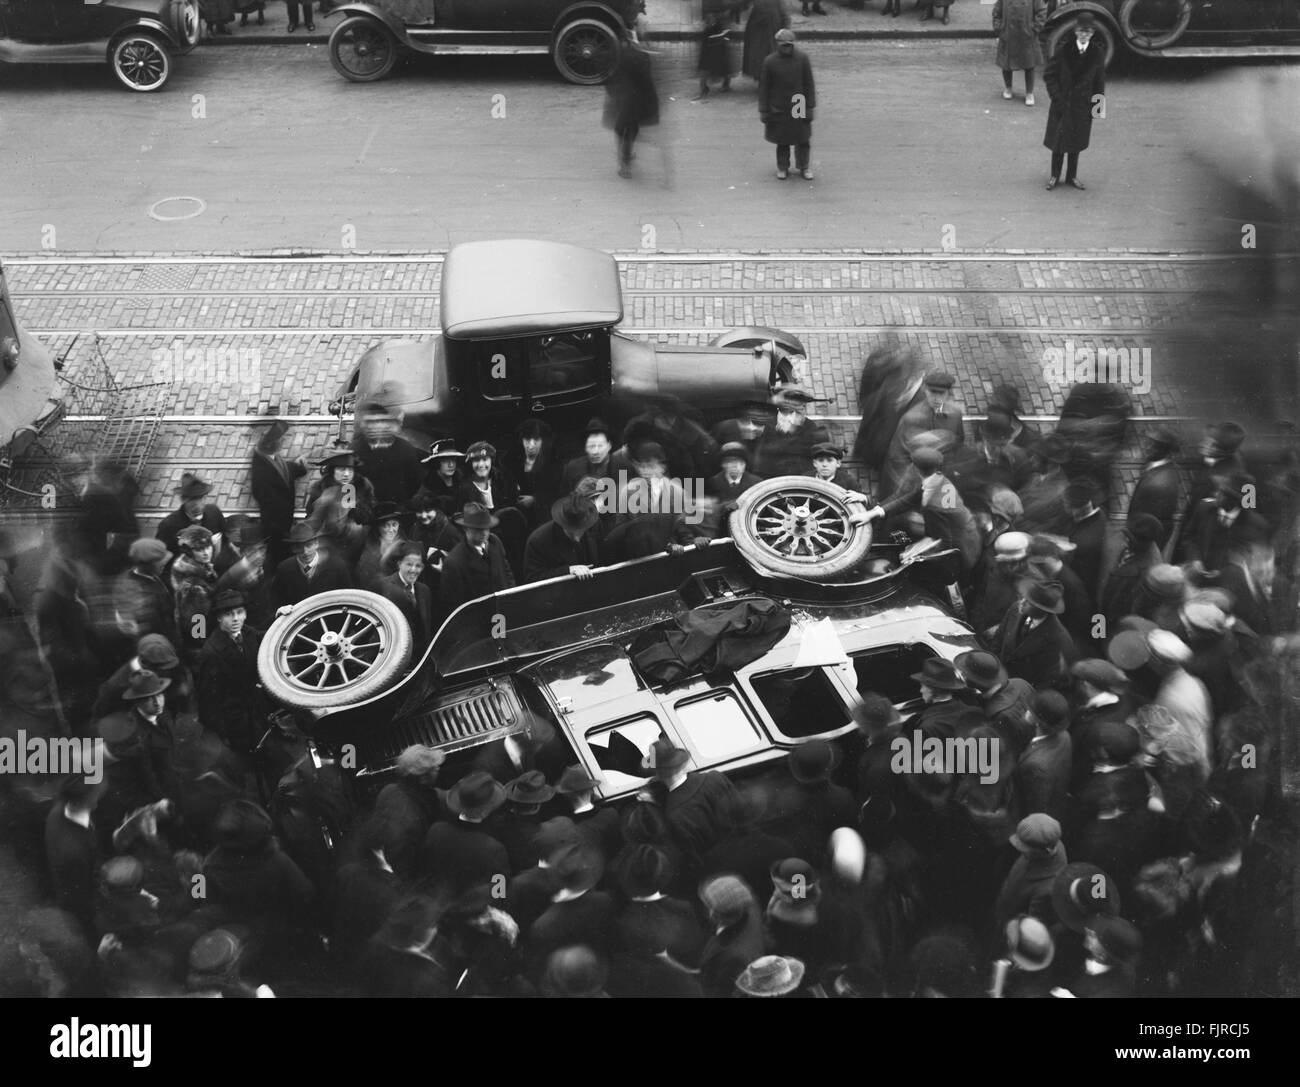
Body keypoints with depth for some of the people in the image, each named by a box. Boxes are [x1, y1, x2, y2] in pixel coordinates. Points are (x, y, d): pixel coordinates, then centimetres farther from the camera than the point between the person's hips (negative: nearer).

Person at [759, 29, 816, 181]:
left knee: (803, 140, 8)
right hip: (778, 110, 0)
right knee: (782, 141, 9)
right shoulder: (770, 62, -6)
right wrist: (764, 111, -2)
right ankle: (782, 168, 24)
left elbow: (809, 85, 0)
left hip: (799, 109, 1)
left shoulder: (802, 59, -5)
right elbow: (764, 88, -1)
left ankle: (804, 167, 23)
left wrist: (810, 108, -2)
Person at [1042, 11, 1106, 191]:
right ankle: (1055, 176, 22)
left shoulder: (1098, 52, -5)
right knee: (1059, 141, 7)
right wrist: (1058, 98, -11)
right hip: (1062, 103, -1)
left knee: (1077, 141, 12)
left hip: (1083, 105, 1)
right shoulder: (1064, 49, -11)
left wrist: (1097, 105, -1)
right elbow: (1049, 74, -6)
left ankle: (1071, 176, 27)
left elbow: (1099, 80, 3)